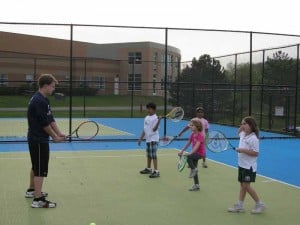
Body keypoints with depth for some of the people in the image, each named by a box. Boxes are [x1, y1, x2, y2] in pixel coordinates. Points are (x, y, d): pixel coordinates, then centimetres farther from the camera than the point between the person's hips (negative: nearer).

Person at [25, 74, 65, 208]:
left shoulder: (43, 99, 11)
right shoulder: (39, 101, -22)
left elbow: (50, 119, 11)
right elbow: (45, 123, -21)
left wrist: (59, 133, 2)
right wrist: (55, 137, -9)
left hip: (36, 139, 11)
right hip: (39, 141, -11)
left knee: (36, 167, 23)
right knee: (41, 170, -6)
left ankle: (31, 190, 38)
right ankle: (38, 200, -2)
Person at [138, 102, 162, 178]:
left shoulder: (155, 118, -12)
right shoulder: (146, 118, 11)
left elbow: (154, 129, -22)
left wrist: (159, 120, -33)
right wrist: (141, 138, 18)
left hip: (153, 139, -8)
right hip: (148, 139, 8)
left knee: (153, 155, -10)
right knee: (148, 155, 18)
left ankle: (156, 171, -8)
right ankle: (148, 169, 31)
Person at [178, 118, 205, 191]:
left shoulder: (200, 135, -20)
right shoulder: (192, 135, 6)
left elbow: (197, 145, -32)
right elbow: (188, 143, 13)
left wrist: (190, 153, -42)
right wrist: (182, 151, 8)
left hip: (200, 153, -9)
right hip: (194, 153, 9)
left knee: (188, 157, -33)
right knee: (194, 170, 13)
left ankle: (193, 169, -11)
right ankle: (196, 185, 24)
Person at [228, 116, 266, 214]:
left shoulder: (253, 138, -19)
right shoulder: (243, 135, 7)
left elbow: (255, 153, -22)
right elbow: (239, 132, 33)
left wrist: (243, 150, -26)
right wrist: (241, 127, 12)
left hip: (249, 166, -9)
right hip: (242, 165, 9)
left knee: (246, 186, -5)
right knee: (242, 185, 12)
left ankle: (259, 204, 10)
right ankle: (240, 206, 18)